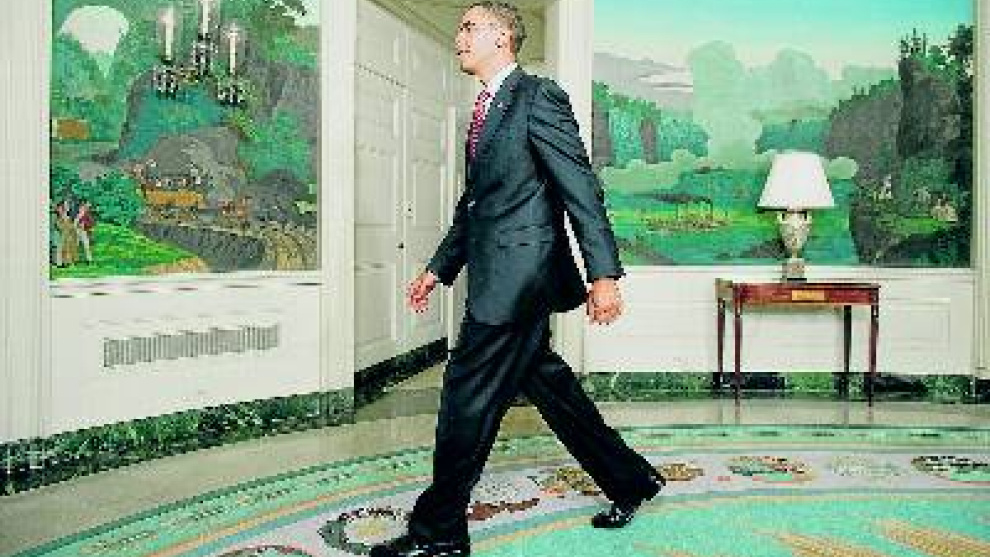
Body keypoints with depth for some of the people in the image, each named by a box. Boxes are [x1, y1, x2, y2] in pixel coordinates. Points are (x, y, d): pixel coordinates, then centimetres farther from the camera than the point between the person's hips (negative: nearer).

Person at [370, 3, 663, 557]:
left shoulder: (539, 96, -7)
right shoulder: (487, 109, 20)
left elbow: (582, 189, -14)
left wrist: (604, 274, -19)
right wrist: (438, 268, 23)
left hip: (520, 276, -9)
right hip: (502, 280, 9)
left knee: (467, 396, -5)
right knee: (548, 385, 15)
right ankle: (631, 481, 30)